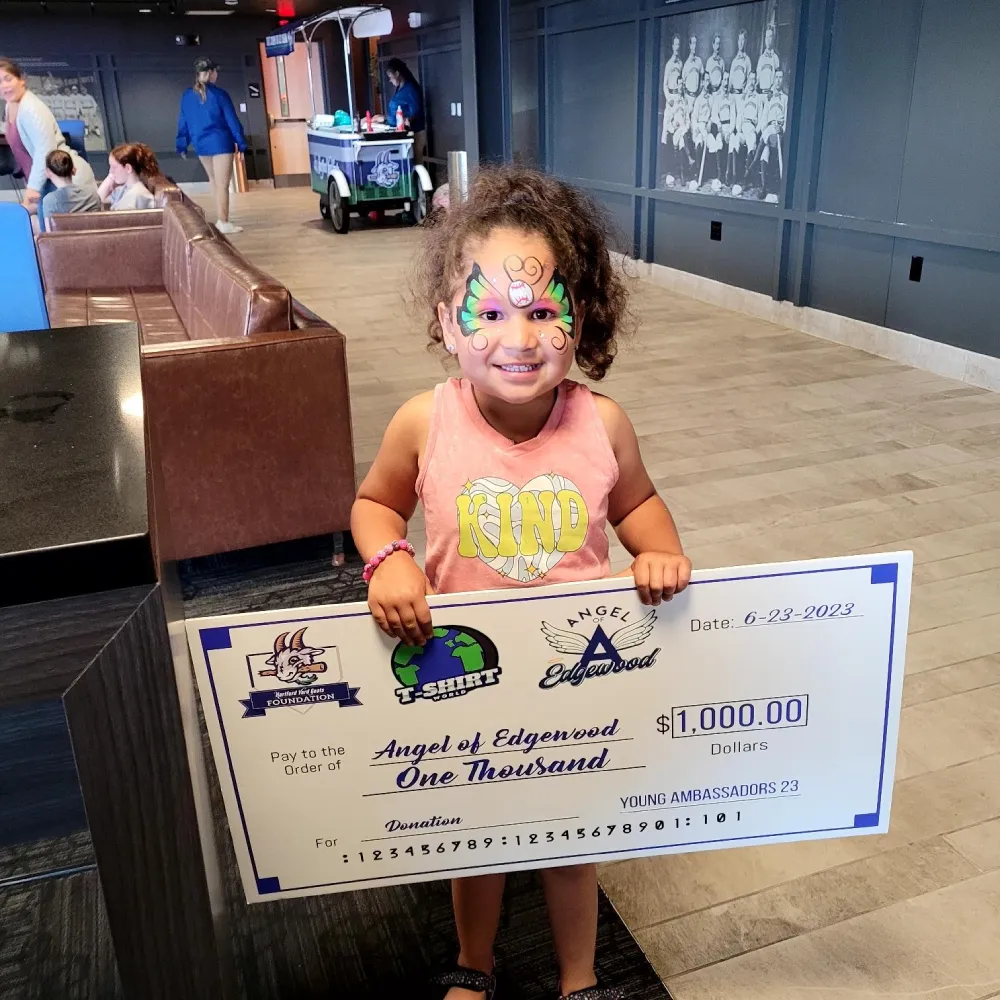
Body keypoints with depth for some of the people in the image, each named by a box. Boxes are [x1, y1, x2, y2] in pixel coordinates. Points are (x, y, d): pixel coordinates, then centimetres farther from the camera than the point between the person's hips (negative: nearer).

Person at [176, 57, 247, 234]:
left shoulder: (187, 96, 4)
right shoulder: (219, 94, -11)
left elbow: (183, 122, 9)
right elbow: (232, 121, -9)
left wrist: (182, 146, 16)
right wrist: (241, 144, -2)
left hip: (200, 144, 6)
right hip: (220, 143, -6)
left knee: (214, 180, 22)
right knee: (222, 184, -2)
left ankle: (221, 219, 27)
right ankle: (224, 223, -1)